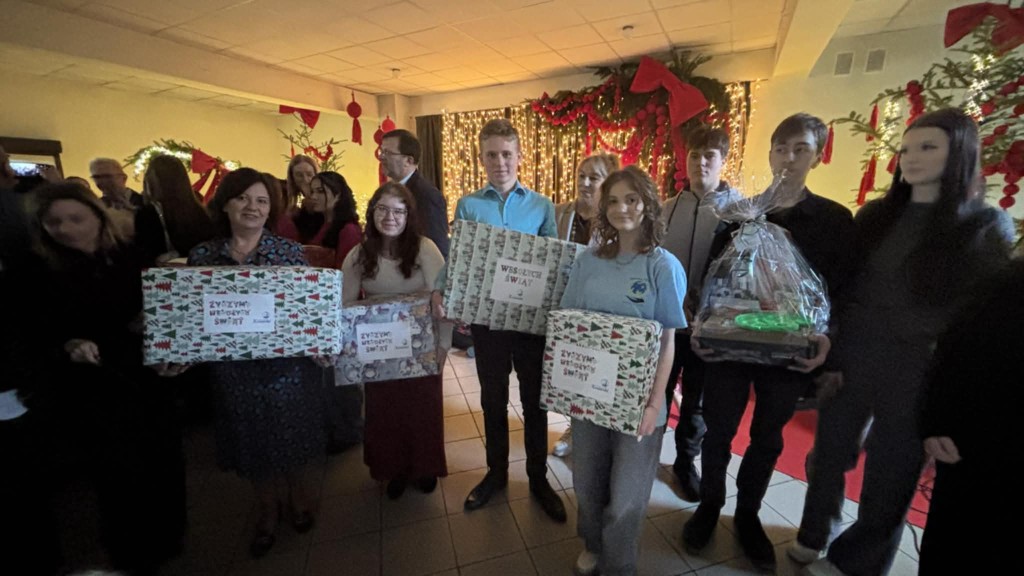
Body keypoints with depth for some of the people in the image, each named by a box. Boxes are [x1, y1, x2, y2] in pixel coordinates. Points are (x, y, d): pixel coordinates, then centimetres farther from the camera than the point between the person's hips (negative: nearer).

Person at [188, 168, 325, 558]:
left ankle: (295, 491, 46)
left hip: (286, 365, -2)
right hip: (233, 370, 2)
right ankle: (268, 507, 44)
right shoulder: (201, 255, -2)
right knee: (249, 443, 18)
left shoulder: (289, 251, -7)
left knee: (289, 437, 15)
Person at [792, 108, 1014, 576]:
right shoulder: (875, 215, 4)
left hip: (917, 375, -2)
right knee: (829, 455, 14)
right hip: (850, 358, 3)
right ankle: (815, 535, 39)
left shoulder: (987, 226, -4)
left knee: (887, 479, 12)